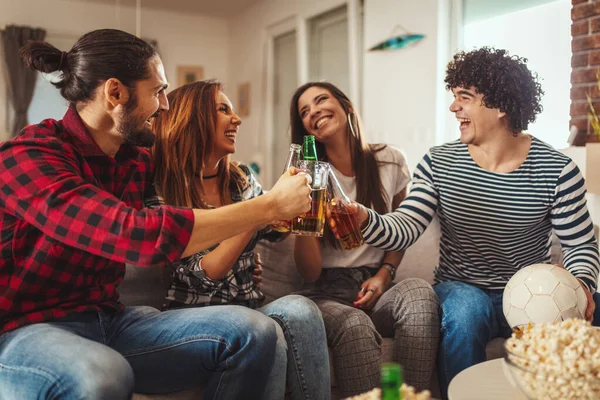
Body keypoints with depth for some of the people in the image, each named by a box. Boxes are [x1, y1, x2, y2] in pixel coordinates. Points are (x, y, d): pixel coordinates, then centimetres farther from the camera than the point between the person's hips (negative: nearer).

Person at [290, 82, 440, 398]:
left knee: (420, 293, -32)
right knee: (355, 326, -36)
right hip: (326, 293, -2)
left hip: (374, 287, 2)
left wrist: (385, 273, 0)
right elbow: (310, 274, -7)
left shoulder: (389, 161, 3)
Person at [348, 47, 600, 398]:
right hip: (462, 290, 0)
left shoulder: (557, 170, -6)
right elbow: (404, 229, -13)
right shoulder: (438, 163, -4)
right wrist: (364, 220, -33)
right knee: (467, 308, -33)